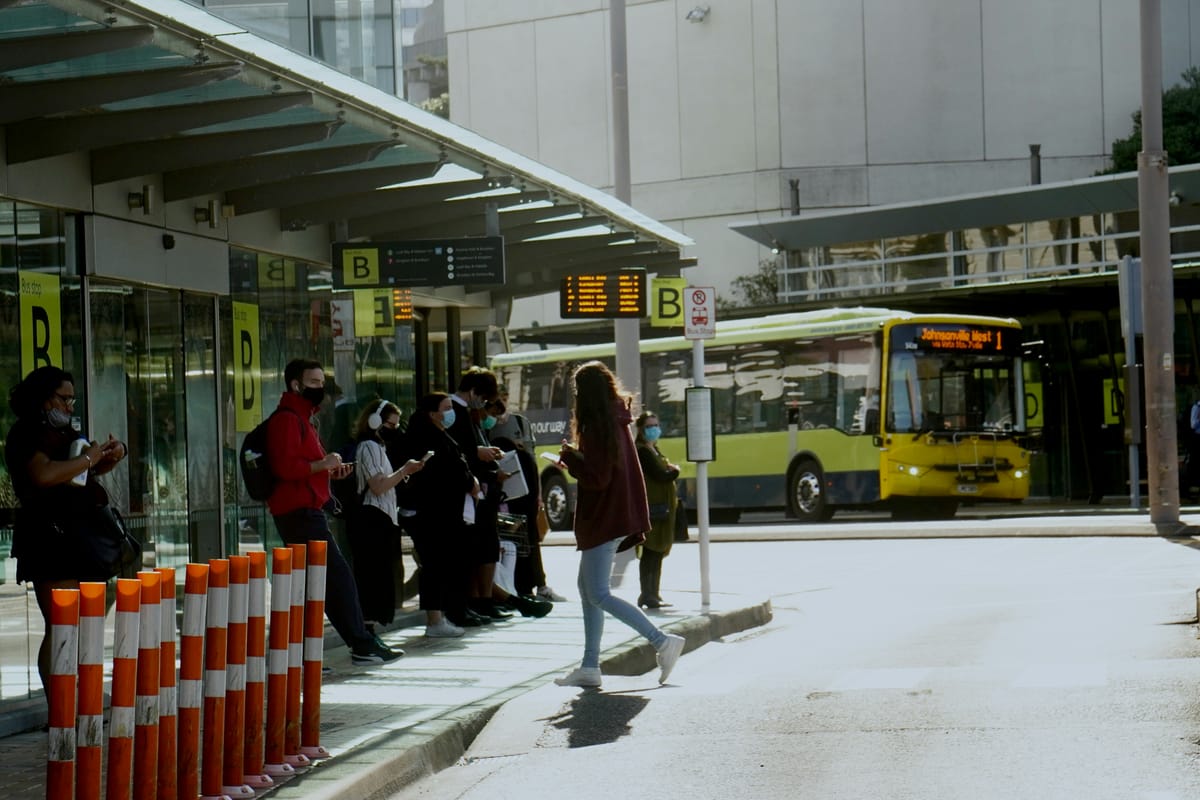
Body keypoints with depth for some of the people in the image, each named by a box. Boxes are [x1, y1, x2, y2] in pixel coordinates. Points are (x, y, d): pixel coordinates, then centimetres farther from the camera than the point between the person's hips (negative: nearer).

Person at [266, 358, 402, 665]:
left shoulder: (301, 419, 23)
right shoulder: (286, 419, -11)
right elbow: (285, 467, -23)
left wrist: (330, 471, 15)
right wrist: (323, 464, -16)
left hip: (303, 512, 11)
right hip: (300, 511, -11)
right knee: (338, 576, -10)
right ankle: (362, 645, -8)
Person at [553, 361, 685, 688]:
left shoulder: (597, 426, -17)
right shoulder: (617, 422, 11)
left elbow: (598, 477, -21)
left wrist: (569, 456, -9)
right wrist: (575, 459, 13)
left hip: (604, 518, -10)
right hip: (620, 515, 10)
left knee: (598, 595, -8)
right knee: (588, 589, 13)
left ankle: (662, 641, -12)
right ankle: (590, 667, 14)